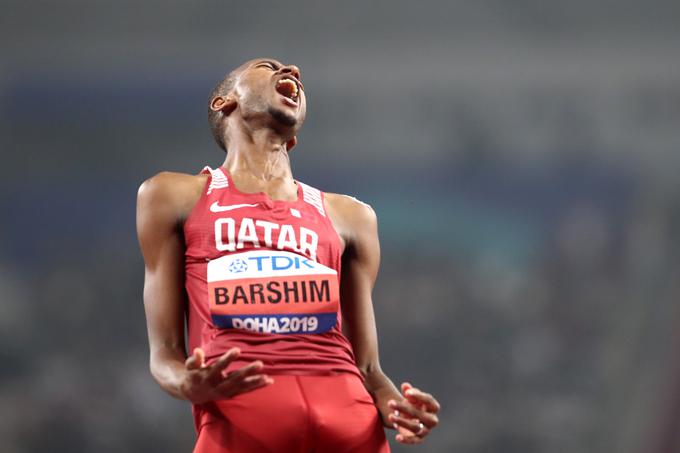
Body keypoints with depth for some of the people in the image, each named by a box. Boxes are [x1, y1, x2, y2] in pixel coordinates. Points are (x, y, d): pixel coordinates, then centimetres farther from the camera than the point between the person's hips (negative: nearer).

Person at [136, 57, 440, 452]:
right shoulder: (175, 198, 17)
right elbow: (165, 354, 12)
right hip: (240, 418, -3)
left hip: (349, 416, 3)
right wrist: (191, 385, -12)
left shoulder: (349, 216, 24)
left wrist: (394, 404, -2)